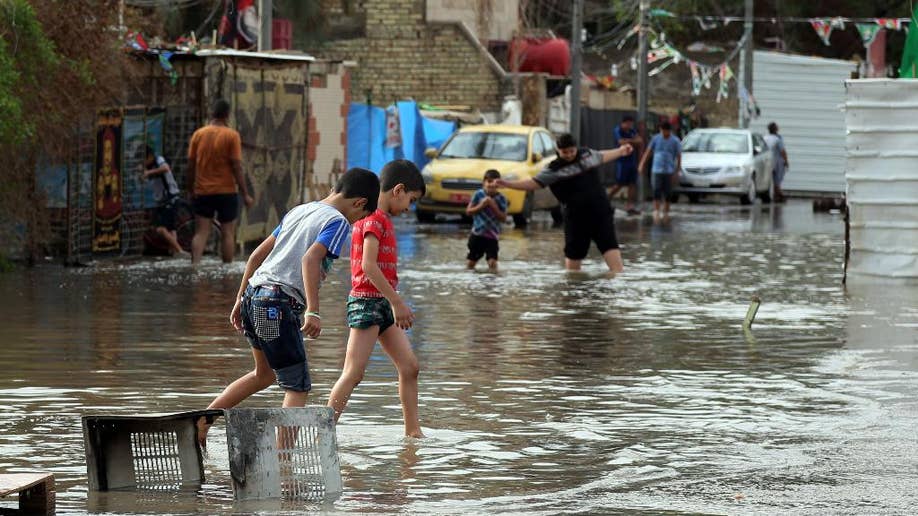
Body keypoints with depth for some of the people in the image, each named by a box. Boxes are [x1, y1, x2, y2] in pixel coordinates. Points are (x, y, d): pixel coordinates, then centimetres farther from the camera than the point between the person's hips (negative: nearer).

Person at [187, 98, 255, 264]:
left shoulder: (198, 134, 3)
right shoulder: (232, 135, -7)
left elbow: (191, 165, 5)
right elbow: (237, 167, -10)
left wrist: (191, 191, 15)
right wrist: (245, 194, -5)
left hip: (202, 192, 3)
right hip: (226, 191, -2)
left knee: (201, 232, 3)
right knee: (227, 233, 6)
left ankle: (195, 263, -15)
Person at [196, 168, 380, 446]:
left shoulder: (298, 211, 20)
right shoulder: (338, 222, -4)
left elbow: (257, 254, 21)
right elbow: (310, 258, -21)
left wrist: (240, 298, 26)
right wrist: (313, 312, -26)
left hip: (253, 295, 8)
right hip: (279, 304, -8)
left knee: (265, 374, 27)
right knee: (297, 387, -2)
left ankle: (203, 419, 23)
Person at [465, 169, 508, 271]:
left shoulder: (501, 198, -7)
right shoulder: (479, 194, -5)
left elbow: (503, 218, -8)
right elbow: (468, 211, -2)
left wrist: (494, 206, -20)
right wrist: (480, 206, -17)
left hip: (492, 235, -1)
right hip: (477, 232, 1)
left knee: (492, 263, -16)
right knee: (470, 265, 7)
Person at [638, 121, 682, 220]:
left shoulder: (675, 141, -1)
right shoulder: (656, 138, 4)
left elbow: (679, 157, -1)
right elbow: (648, 152, 10)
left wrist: (677, 172, -8)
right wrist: (642, 164, 5)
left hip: (669, 171, -1)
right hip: (657, 170, 1)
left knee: (667, 193, 3)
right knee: (657, 190, -11)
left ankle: (666, 212, 15)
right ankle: (656, 211, -12)